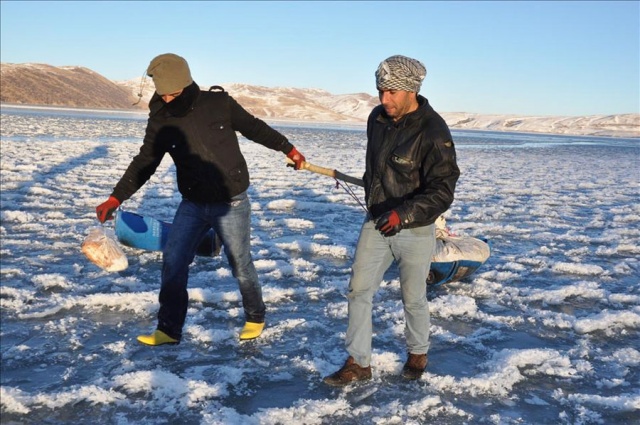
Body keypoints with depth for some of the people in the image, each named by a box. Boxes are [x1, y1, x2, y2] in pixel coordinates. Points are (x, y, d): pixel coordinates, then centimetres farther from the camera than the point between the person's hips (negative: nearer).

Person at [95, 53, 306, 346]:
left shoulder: (219, 103, -10)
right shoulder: (160, 121, -4)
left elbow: (254, 128, 3)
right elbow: (144, 163, 2)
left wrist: (288, 149, 7)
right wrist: (116, 198, -5)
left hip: (231, 203, -3)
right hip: (192, 205, 3)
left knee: (240, 265, 7)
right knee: (173, 262, -1)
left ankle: (255, 318, 32)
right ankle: (169, 329, 15)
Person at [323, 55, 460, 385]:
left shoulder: (433, 132, -21)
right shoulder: (377, 118, 0)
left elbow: (442, 192, -25)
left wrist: (404, 213, -38)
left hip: (415, 231, -5)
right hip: (376, 223, 6)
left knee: (413, 298, 11)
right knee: (358, 289, 3)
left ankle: (418, 354, 37)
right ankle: (358, 363, 15)